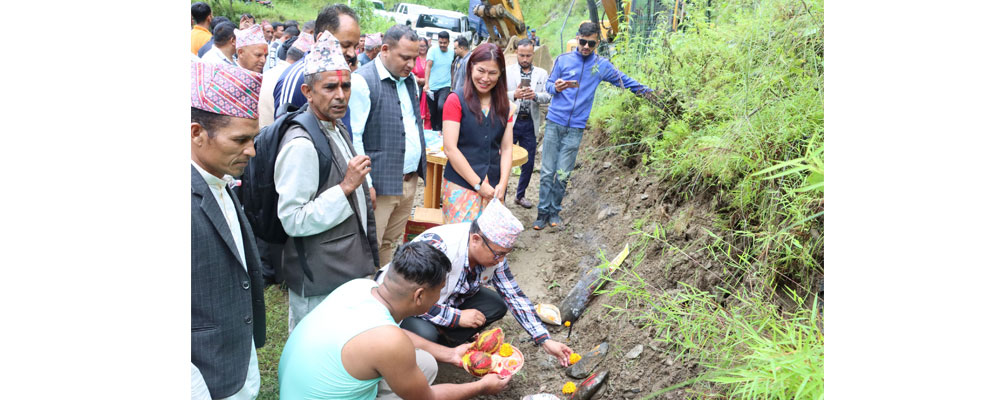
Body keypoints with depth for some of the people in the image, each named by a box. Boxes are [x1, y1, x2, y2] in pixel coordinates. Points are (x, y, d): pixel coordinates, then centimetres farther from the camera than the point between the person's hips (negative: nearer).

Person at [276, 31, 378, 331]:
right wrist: (346, 187, -25)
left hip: (349, 271, 9)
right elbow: (293, 220, -24)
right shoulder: (301, 144, -22)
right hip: (319, 285, -9)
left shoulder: (337, 128, 10)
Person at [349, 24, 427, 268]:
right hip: (381, 183, -7)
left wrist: (421, 166, 15)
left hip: (410, 180, 8)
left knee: (391, 243, 17)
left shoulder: (409, 79, 13)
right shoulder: (362, 80, -12)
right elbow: (354, 137, -15)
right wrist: (366, 184, -18)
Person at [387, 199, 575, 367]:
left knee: (496, 305, -11)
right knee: (424, 334, -36)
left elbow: (514, 296, -9)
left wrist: (546, 341, -14)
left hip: (446, 300, 7)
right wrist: (458, 317, -29)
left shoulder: (493, 250, -15)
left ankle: (442, 346, -4)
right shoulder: (435, 247, -37)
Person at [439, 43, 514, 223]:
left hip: (493, 188, 4)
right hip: (461, 187, -4)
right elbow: (450, 148, -9)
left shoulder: (504, 106, 11)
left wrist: (502, 184, -5)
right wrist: (478, 185, -10)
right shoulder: (456, 101, -3)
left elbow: (507, 149, 9)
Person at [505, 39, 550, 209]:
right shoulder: (507, 71, 2)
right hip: (510, 122, -3)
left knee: (529, 163, 9)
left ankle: (520, 195, 27)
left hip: (530, 123, 3)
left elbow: (548, 97, 1)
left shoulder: (542, 74, 9)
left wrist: (535, 95, -19)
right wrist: (514, 95, -23)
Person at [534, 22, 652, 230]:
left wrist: (649, 92, 13)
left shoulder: (602, 65, 6)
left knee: (563, 175, 0)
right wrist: (556, 87, -11)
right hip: (554, 122, 0)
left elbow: (625, 81, 14)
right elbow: (548, 84, 11)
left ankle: (555, 211, 17)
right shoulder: (563, 59, 4)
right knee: (547, 172, 0)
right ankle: (543, 213, 9)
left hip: (576, 128, 0)